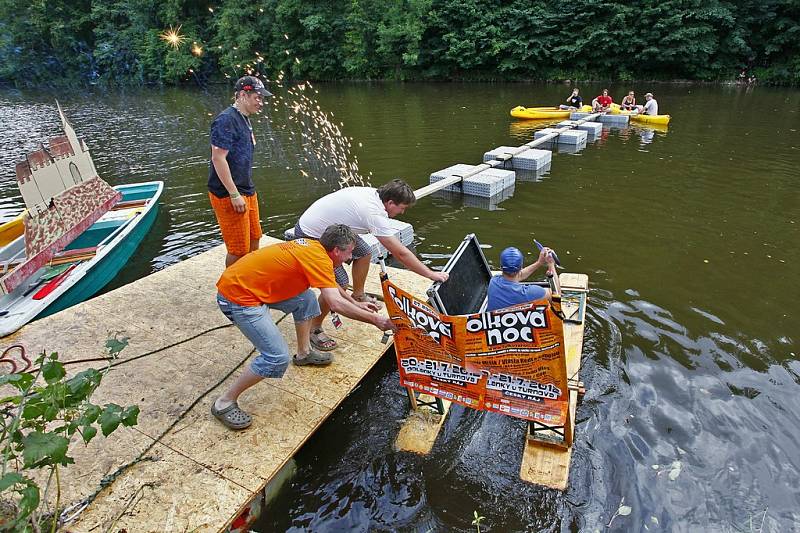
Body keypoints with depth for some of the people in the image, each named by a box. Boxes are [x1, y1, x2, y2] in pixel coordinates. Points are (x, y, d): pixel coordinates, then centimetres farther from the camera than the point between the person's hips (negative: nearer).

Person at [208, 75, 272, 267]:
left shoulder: (245, 119, 14)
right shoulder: (226, 120, -16)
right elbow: (218, 158, -22)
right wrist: (234, 195, -23)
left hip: (247, 192, 10)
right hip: (228, 195, -10)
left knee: (254, 239, 19)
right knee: (239, 249, -3)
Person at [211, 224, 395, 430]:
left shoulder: (313, 247, 7)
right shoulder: (319, 258, -20)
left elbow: (330, 286, 25)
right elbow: (336, 303, -31)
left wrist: (356, 304, 25)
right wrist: (374, 319, -22)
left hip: (242, 281, 10)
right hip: (238, 298, -10)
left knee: (306, 299, 17)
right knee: (277, 358, -12)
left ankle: (303, 353, 32)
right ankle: (224, 403, 3)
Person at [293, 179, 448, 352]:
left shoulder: (370, 192, -4)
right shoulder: (375, 214, -30)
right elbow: (401, 254, -28)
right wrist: (432, 274, -20)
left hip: (327, 226, 10)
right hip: (310, 237, -10)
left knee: (364, 253, 14)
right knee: (339, 283, -15)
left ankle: (358, 296, 35)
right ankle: (313, 329, 3)